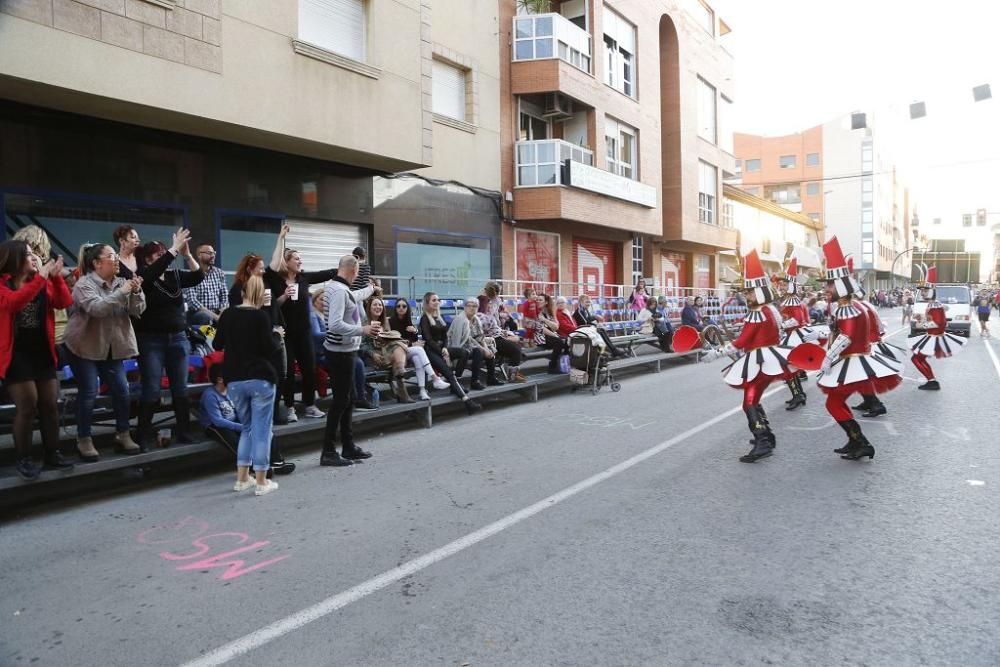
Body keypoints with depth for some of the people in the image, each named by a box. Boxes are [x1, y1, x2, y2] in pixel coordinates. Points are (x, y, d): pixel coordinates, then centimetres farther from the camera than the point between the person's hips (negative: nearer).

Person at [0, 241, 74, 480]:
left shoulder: (42, 282, 8)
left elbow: (65, 302, -3)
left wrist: (56, 277, -15)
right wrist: (41, 277, -28)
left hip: (42, 353, 5)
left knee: (49, 404, 8)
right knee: (27, 405, -6)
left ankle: (52, 453, 19)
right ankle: (22, 458, 8)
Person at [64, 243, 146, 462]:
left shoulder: (121, 282, 5)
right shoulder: (84, 283, -12)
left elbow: (137, 311, -4)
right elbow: (96, 308, -29)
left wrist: (136, 292, -21)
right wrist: (121, 292, -31)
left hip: (112, 348, 5)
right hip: (85, 347, -5)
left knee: (122, 390, 3)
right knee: (88, 393, -4)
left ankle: (123, 434, 15)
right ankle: (84, 440, 8)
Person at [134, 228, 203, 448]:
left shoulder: (175, 275, 8)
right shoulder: (143, 277, -4)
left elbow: (198, 277, -5)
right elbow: (155, 271, -25)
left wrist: (187, 254, -17)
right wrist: (174, 249, -26)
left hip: (178, 338, 4)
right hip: (151, 340, -4)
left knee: (180, 389, 7)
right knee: (151, 391, -2)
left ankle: (184, 432, 16)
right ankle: (144, 437, 8)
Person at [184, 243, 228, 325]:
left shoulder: (219, 272, 11)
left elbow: (225, 296, 8)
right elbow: (192, 301, -15)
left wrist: (222, 314, -11)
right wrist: (215, 316, -21)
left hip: (217, 313, 5)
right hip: (197, 313, -5)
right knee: (206, 317, -36)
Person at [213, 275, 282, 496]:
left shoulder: (228, 315, 3)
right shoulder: (261, 316, -12)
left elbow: (217, 345, 15)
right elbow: (271, 349, -13)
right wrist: (276, 339, 6)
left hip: (234, 380, 5)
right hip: (260, 379, -5)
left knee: (246, 427, 18)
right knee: (261, 429, 2)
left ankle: (242, 478, 18)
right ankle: (261, 482, 5)